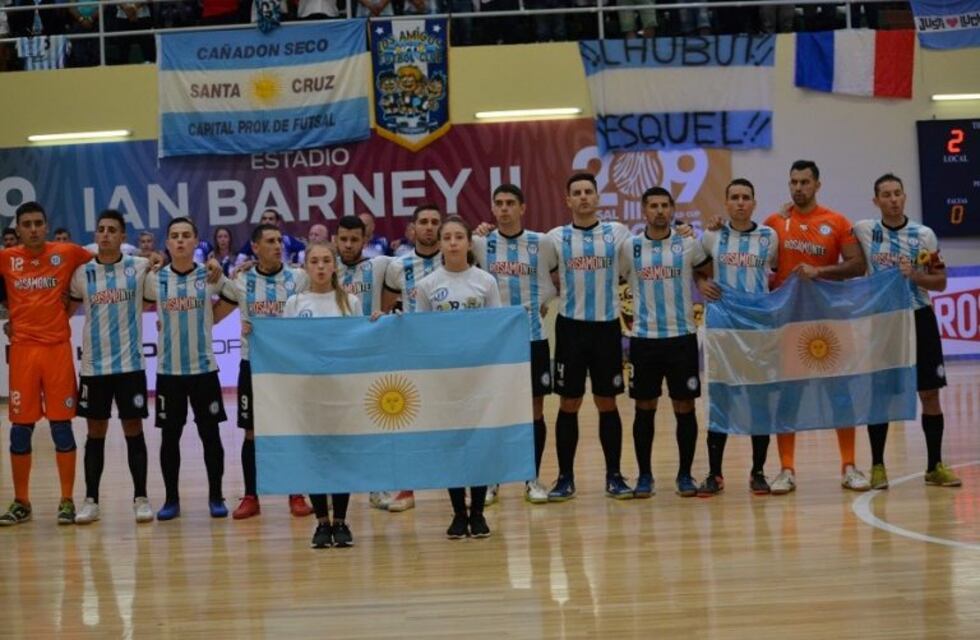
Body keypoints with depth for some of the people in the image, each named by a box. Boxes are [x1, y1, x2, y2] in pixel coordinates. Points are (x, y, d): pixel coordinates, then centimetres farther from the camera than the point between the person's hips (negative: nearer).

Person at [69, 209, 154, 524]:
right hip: (93, 365, 2)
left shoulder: (140, 268, -2)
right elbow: (66, 311, 15)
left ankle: (141, 498, 10)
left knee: (134, 430, 3)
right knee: (95, 432, 7)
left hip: (130, 364, -1)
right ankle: (91, 500, 12)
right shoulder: (82, 273, 3)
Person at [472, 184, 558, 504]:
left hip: (533, 336, 0)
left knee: (535, 409, 4)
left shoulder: (542, 243, 0)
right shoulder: (481, 244, 0)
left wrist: (544, 299, 2)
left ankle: (533, 480, 14)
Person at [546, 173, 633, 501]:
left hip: (607, 326, 0)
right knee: (568, 404, 3)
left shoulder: (618, 233, 1)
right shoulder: (556, 237, 1)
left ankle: (614, 475, 13)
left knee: (607, 403, 6)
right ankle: (565, 477, 11)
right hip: (570, 326, 0)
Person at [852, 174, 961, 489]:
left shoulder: (924, 235, -1)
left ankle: (935, 466, 10)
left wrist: (916, 276, -16)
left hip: (918, 318, 1)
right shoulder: (864, 231, -2)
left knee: (930, 393, 2)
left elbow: (941, 282, 1)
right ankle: (878, 466, 11)